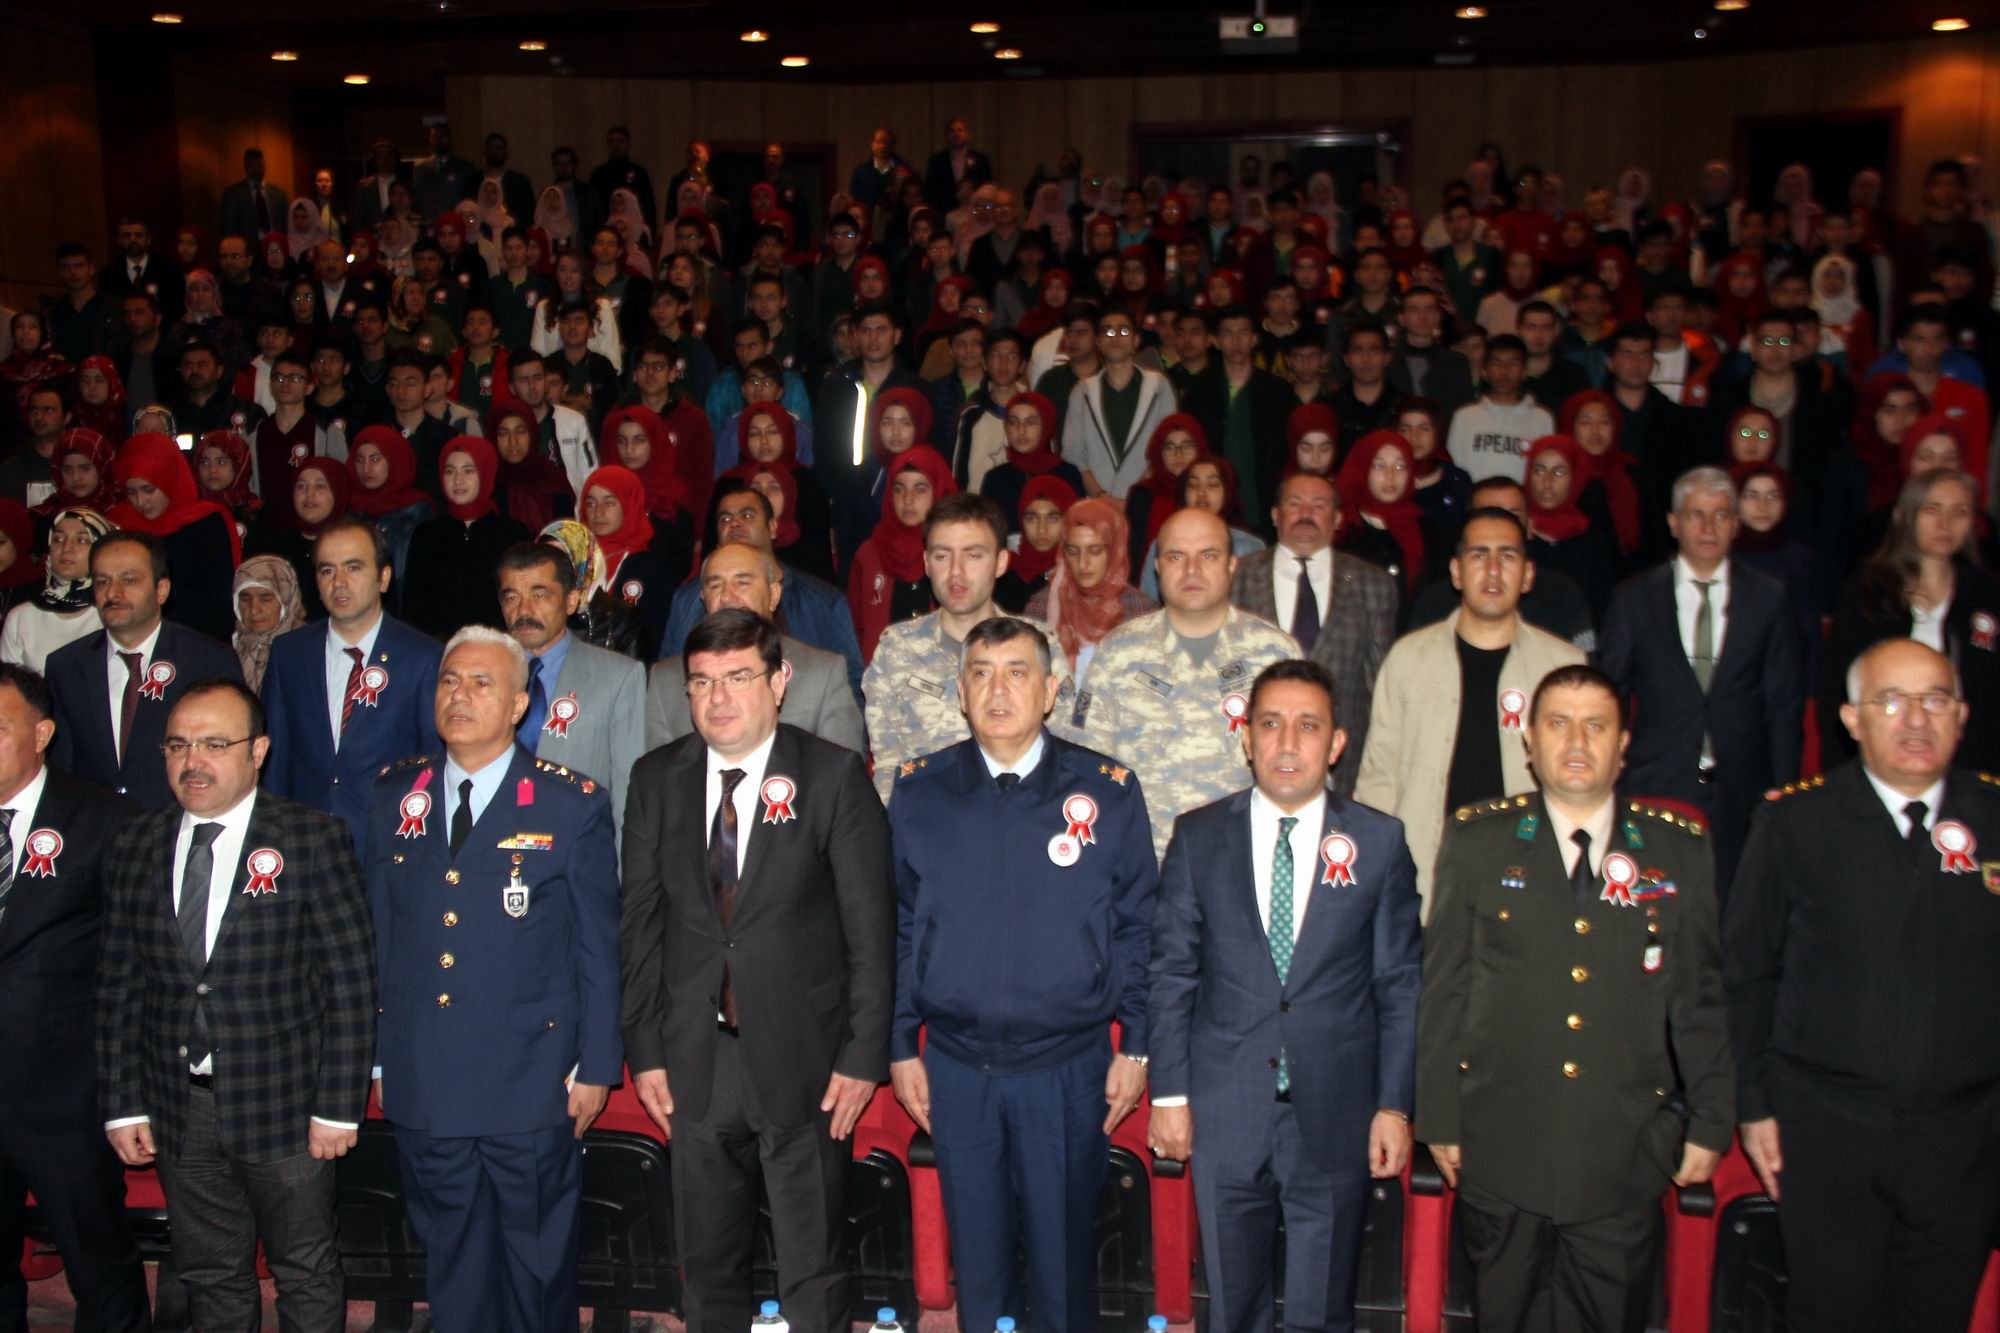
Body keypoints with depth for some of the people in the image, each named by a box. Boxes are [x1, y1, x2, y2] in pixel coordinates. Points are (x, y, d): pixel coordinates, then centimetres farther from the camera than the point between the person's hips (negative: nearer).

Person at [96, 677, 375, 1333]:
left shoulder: (313, 839, -8)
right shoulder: (131, 849, 4)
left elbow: (350, 982, -9)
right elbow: (118, 987, 7)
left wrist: (338, 1106, -12)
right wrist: (122, 1105, 3)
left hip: (283, 1103, -3)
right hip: (178, 1112, 3)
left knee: (307, 1277, 11)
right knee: (210, 1279, 16)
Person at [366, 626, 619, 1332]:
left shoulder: (574, 804, -6)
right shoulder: (394, 794, 4)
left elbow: (598, 946, -3)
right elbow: (378, 931, 9)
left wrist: (596, 1064, -4)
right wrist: (377, 1055, 9)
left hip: (532, 1086, -3)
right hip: (422, 1087, 3)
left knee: (539, 1269, 12)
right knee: (452, 1271, 16)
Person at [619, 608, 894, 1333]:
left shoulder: (834, 776, -6)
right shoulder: (657, 779, 4)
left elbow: (870, 926, -6)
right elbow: (639, 923, 7)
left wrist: (864, 1054, -9)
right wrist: (644, 1050, 3)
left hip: (802, 1057, -3)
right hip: (696, 1059, 3)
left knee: (813, 1271, 7)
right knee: (708, 1266, 15)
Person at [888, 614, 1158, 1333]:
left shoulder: (1107, 790, -3)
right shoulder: (919, 791, 1)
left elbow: (1138, 926, 1)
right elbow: (897, 928, 5)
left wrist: (1135, 1047, -2)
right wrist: (900, 1046, 3)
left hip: (1071, 1068, -1)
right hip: (956, 1070, 1)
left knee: (1064, 1255, 10)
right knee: (976, 1258, 13)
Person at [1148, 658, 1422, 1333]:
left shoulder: (1379, 841, 0)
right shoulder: (1198, 837, 1)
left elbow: (1400, 984, 1)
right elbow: (1171, 973, 2)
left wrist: (1394, 1105, -2)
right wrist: (1168, 1094, -1)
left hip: (1335, 1115, 0)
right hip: (1225, 1112, 1)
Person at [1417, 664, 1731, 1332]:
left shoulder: (1680, 851, 4)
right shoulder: (1477, 840, 1)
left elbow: (1703, 999, 8)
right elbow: (1441, 989, 2)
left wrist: (1710, 1123, 6)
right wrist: (1439, 1118, 0)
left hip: (1626, 1156, 1)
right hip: (1502, 1151, 0)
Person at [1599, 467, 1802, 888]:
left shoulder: (1768, 599, 7)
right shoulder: (1635, 598, 5)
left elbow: (1785, 706, 7)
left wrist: (1783, 794, 2)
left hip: (1742, 795, 1)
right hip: (1655, 790, 0)